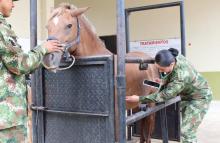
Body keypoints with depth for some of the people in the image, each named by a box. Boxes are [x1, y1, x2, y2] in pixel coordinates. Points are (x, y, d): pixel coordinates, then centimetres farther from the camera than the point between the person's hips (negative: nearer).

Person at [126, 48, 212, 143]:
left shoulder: (181, 77, -40)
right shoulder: (175, 57, -17)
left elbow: (164, 95, -32)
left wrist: (139, 99, -30)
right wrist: (165, 80, 1)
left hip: (200, 98, -9)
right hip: (188, 96, 9)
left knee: (187, 132, -11)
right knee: (186, 130, 16)